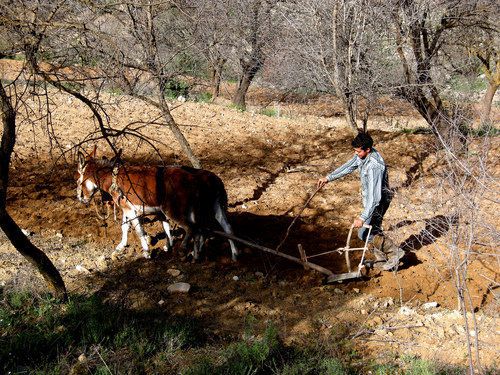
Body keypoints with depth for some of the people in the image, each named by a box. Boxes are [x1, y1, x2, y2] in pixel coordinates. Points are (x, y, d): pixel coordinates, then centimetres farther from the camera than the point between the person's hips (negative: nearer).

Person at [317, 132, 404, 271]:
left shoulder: (375, 166, -34)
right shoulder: (362, 155, -8)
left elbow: (375, 196, -37)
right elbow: (348, 167, 11)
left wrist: (363, 218, -41)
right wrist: (328, 178, 10)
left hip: (378, 201, -9)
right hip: (369, 198, 9)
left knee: (364, 233, -8)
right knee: (374, 228, 22)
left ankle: (394, 252, 2)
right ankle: (381, 255, 40)